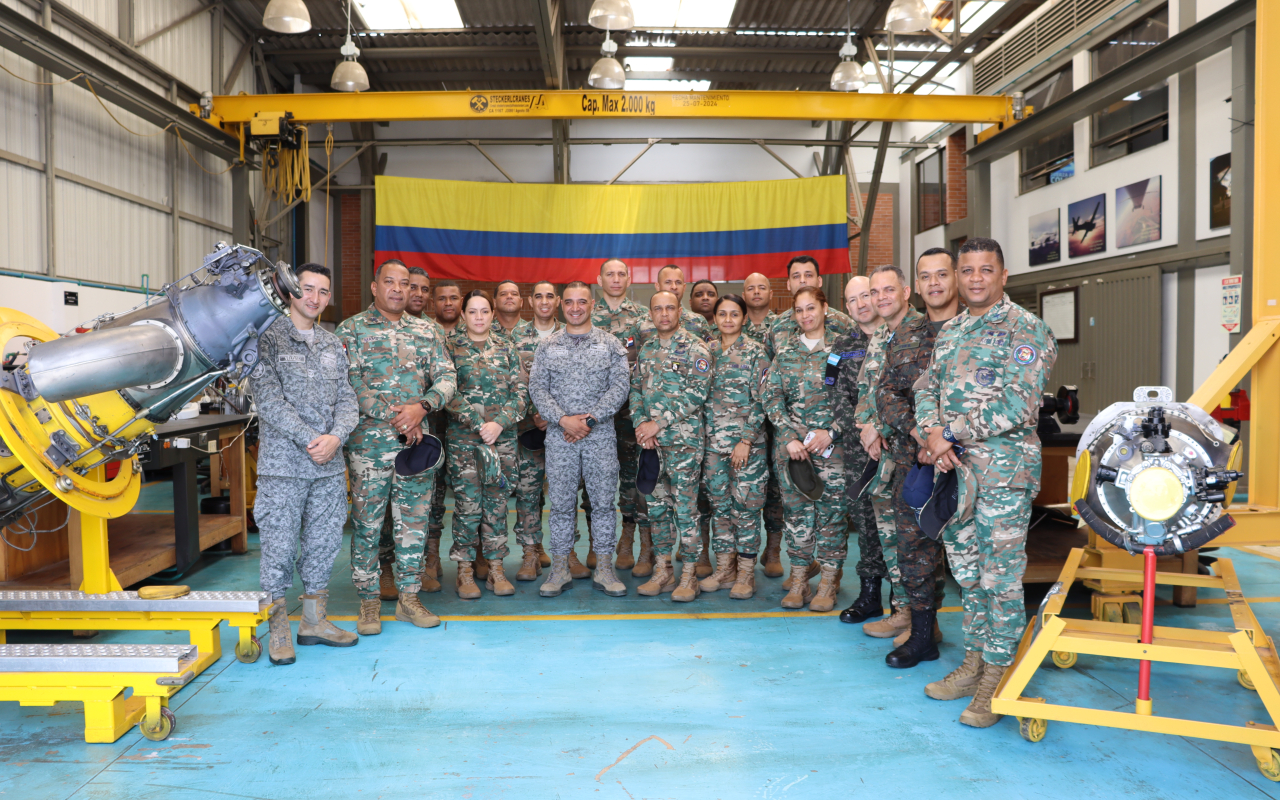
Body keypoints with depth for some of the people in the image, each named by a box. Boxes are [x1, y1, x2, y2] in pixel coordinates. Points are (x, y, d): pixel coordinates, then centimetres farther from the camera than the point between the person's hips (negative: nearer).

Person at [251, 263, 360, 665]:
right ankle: (278, 629, 14)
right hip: (282, 463, -5)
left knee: (324, 543, 11)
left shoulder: (333, 344, 14)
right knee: (279, 545, 0)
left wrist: (335, 437, -10)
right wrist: (308, 440, -16)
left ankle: (314, 622, 24)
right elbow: (268, 399, -11)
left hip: (329, 465, 5)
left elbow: (347, 399, 9)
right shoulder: (268, 338, -3)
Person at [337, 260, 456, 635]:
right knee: (367, 522, 2)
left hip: (417, 439, 4)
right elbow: (351, 383, -9)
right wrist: (394, 416, -16)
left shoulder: (426, 332, 12)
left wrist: (422, 406, -13)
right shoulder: (352, 330, 1)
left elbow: (447, 376, 6)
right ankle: (369, 601, 15)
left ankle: (409, 597, 20)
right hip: (369, 441, -3)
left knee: (414, 519, 8)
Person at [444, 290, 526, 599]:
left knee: (497, 503, 7)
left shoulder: (506, 347, 9)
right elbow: (447, 392, -7)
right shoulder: (451, 346, 2)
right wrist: (478, 425, -14)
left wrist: (499, 423, -11)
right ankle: (465, 571, 12)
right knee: (467, 504, -1)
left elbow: (521, 392, 4)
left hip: (503, 436, 2)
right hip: (463, 437, -2)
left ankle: (496, 568, 17)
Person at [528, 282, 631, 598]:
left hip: (601, 436, 0)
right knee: (561, 504, 5)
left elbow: (619, 387, -3)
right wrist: (563, 420, -13)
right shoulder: (548, 346, 8)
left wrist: (589, 419, -13)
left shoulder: (610, 344, 5)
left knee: (603, 501, 3)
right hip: (559, 437, 1)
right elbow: (537, 388, 1)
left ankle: (604, 569, 13)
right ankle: (560, 569, 16)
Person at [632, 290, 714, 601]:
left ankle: (689, 576, 9)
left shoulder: (695, 348, -6)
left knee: (685, 508, -2)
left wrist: (659, 423, -16)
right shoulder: (646, 349, 13)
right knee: (657, 506, 11)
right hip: (652, 442, 6)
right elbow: (636, 390, 13)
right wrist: (641, 425, -4)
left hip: (684, 440, -6)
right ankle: (662, 572, 21)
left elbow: (697, 393, -14)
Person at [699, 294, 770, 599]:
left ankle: (746, 573, 11)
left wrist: (746, 440, -14)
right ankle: (724, 568, 21)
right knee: (719, 503, 9)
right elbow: (700, 396, 13)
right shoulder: (708, 350, 9)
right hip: (713, 441, 5)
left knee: (745, 505, 0)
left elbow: (761, 400, -8)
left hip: (747, 440, -4)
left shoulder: (755, 351, -4)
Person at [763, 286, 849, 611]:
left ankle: (828, 583, 11)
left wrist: (832, 432, -12)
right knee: (796, 508, 5)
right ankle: (799, 579, 15)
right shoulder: (786, 350, 8)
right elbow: (772, 397, 5)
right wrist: (789, 437, -6)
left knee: (832, 508, 0)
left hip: (832, 441, -2)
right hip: (791, 441, 3)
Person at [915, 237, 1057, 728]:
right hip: (953, 468, 7)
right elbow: (927, 387, 12)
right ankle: (974, 662, 29)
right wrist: (933, 433, -8)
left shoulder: (1026, 329, -7)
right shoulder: (950, 331, 15)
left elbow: (1018, 404, -18)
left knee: (1001, 576, 0)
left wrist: (953, 433, -16)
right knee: (966, 570, 15)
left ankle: (997, 677, 12)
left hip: (1003, 471, -7)